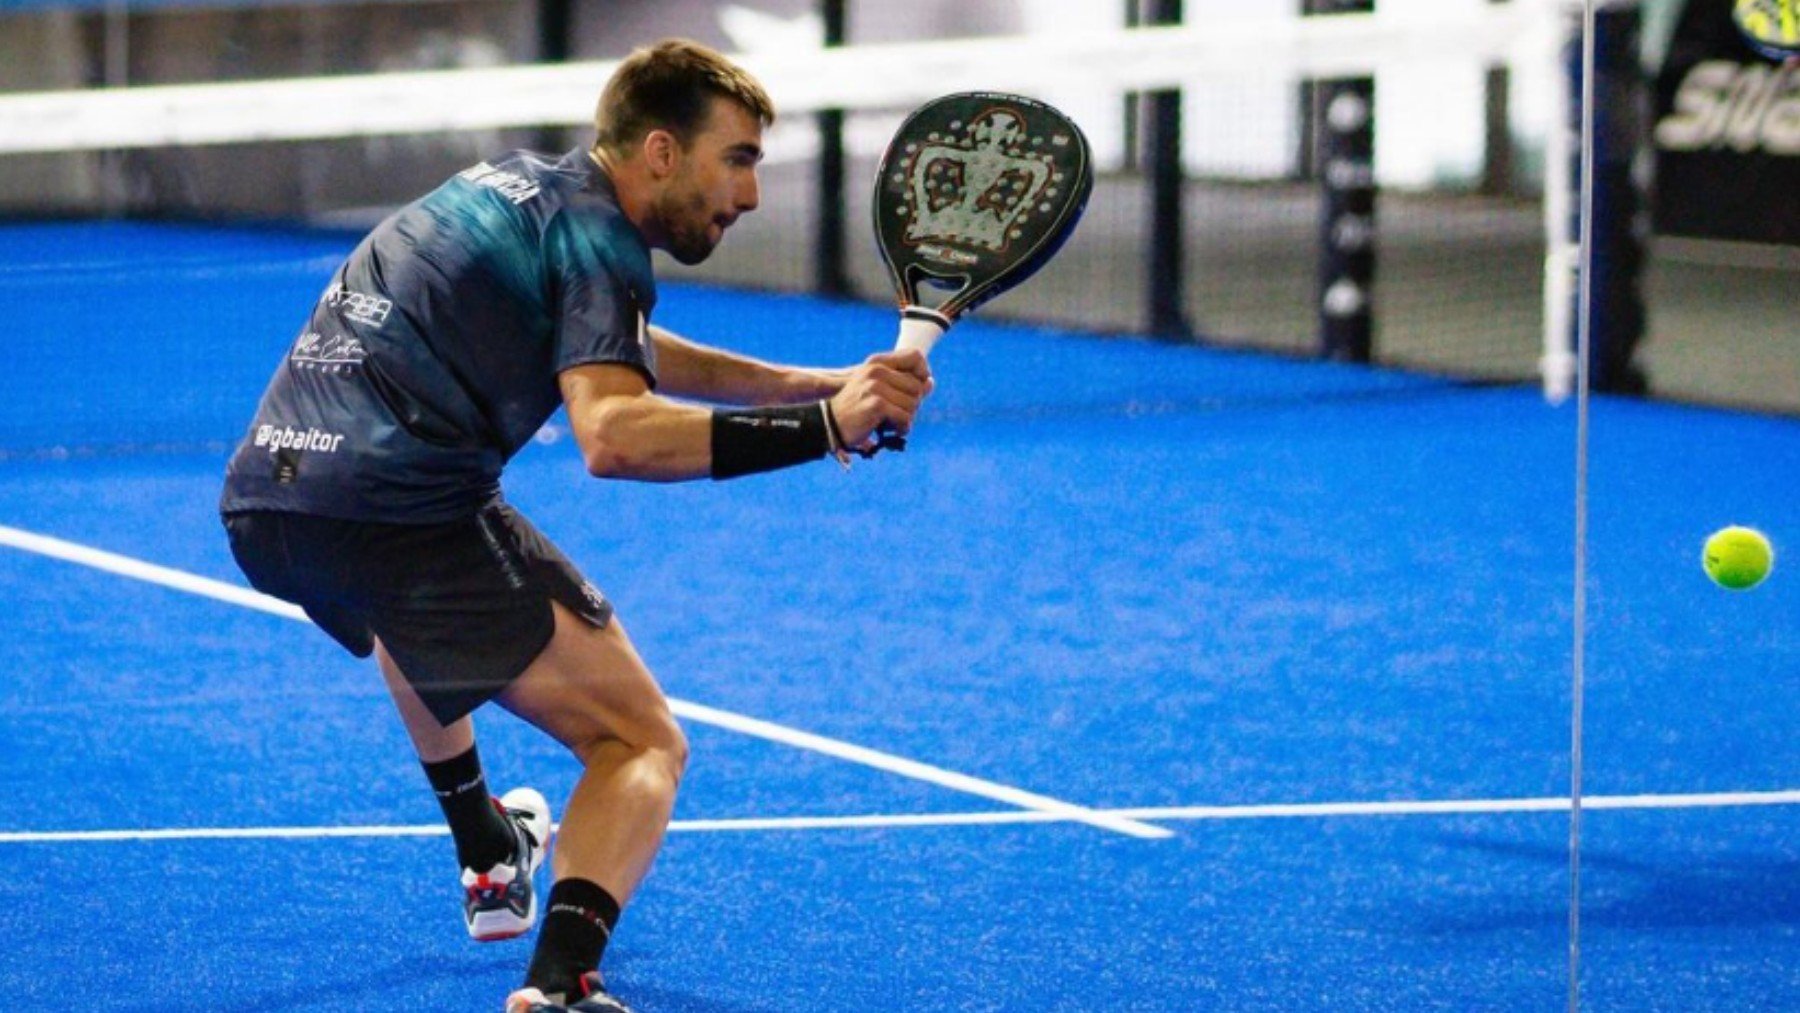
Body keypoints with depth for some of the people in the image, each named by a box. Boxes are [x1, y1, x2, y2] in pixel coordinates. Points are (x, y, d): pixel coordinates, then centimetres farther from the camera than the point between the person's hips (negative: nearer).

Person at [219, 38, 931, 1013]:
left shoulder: (518, 185, 23)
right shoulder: (593, 236, -5)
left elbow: (606, 354, 37)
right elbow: (613, 436, -23)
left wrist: (817, 385, 29)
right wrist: (820, 429, -26)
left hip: (260, 502, 9)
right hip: (402, 511, -9)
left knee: (416, 612, 44)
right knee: (642, 745, -4)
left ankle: (490, 860, 56)